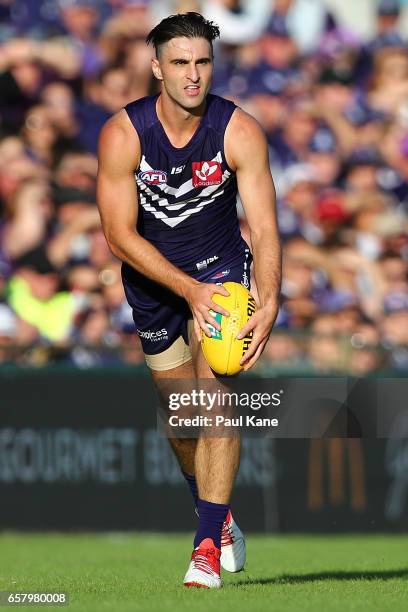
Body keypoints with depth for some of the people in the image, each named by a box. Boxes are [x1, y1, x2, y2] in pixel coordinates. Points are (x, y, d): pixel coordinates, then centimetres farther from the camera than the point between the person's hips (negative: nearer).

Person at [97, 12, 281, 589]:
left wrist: (269, 304, -38)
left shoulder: (239, 131, -20)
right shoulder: (122, 134, -21)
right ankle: (219, 517, 36)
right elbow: (120, 235, -19)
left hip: (220, 264, -1)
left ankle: (208, 543, -19)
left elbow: (264, 228, -22)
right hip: (153, 276, 1)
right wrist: (189, 290, -29)